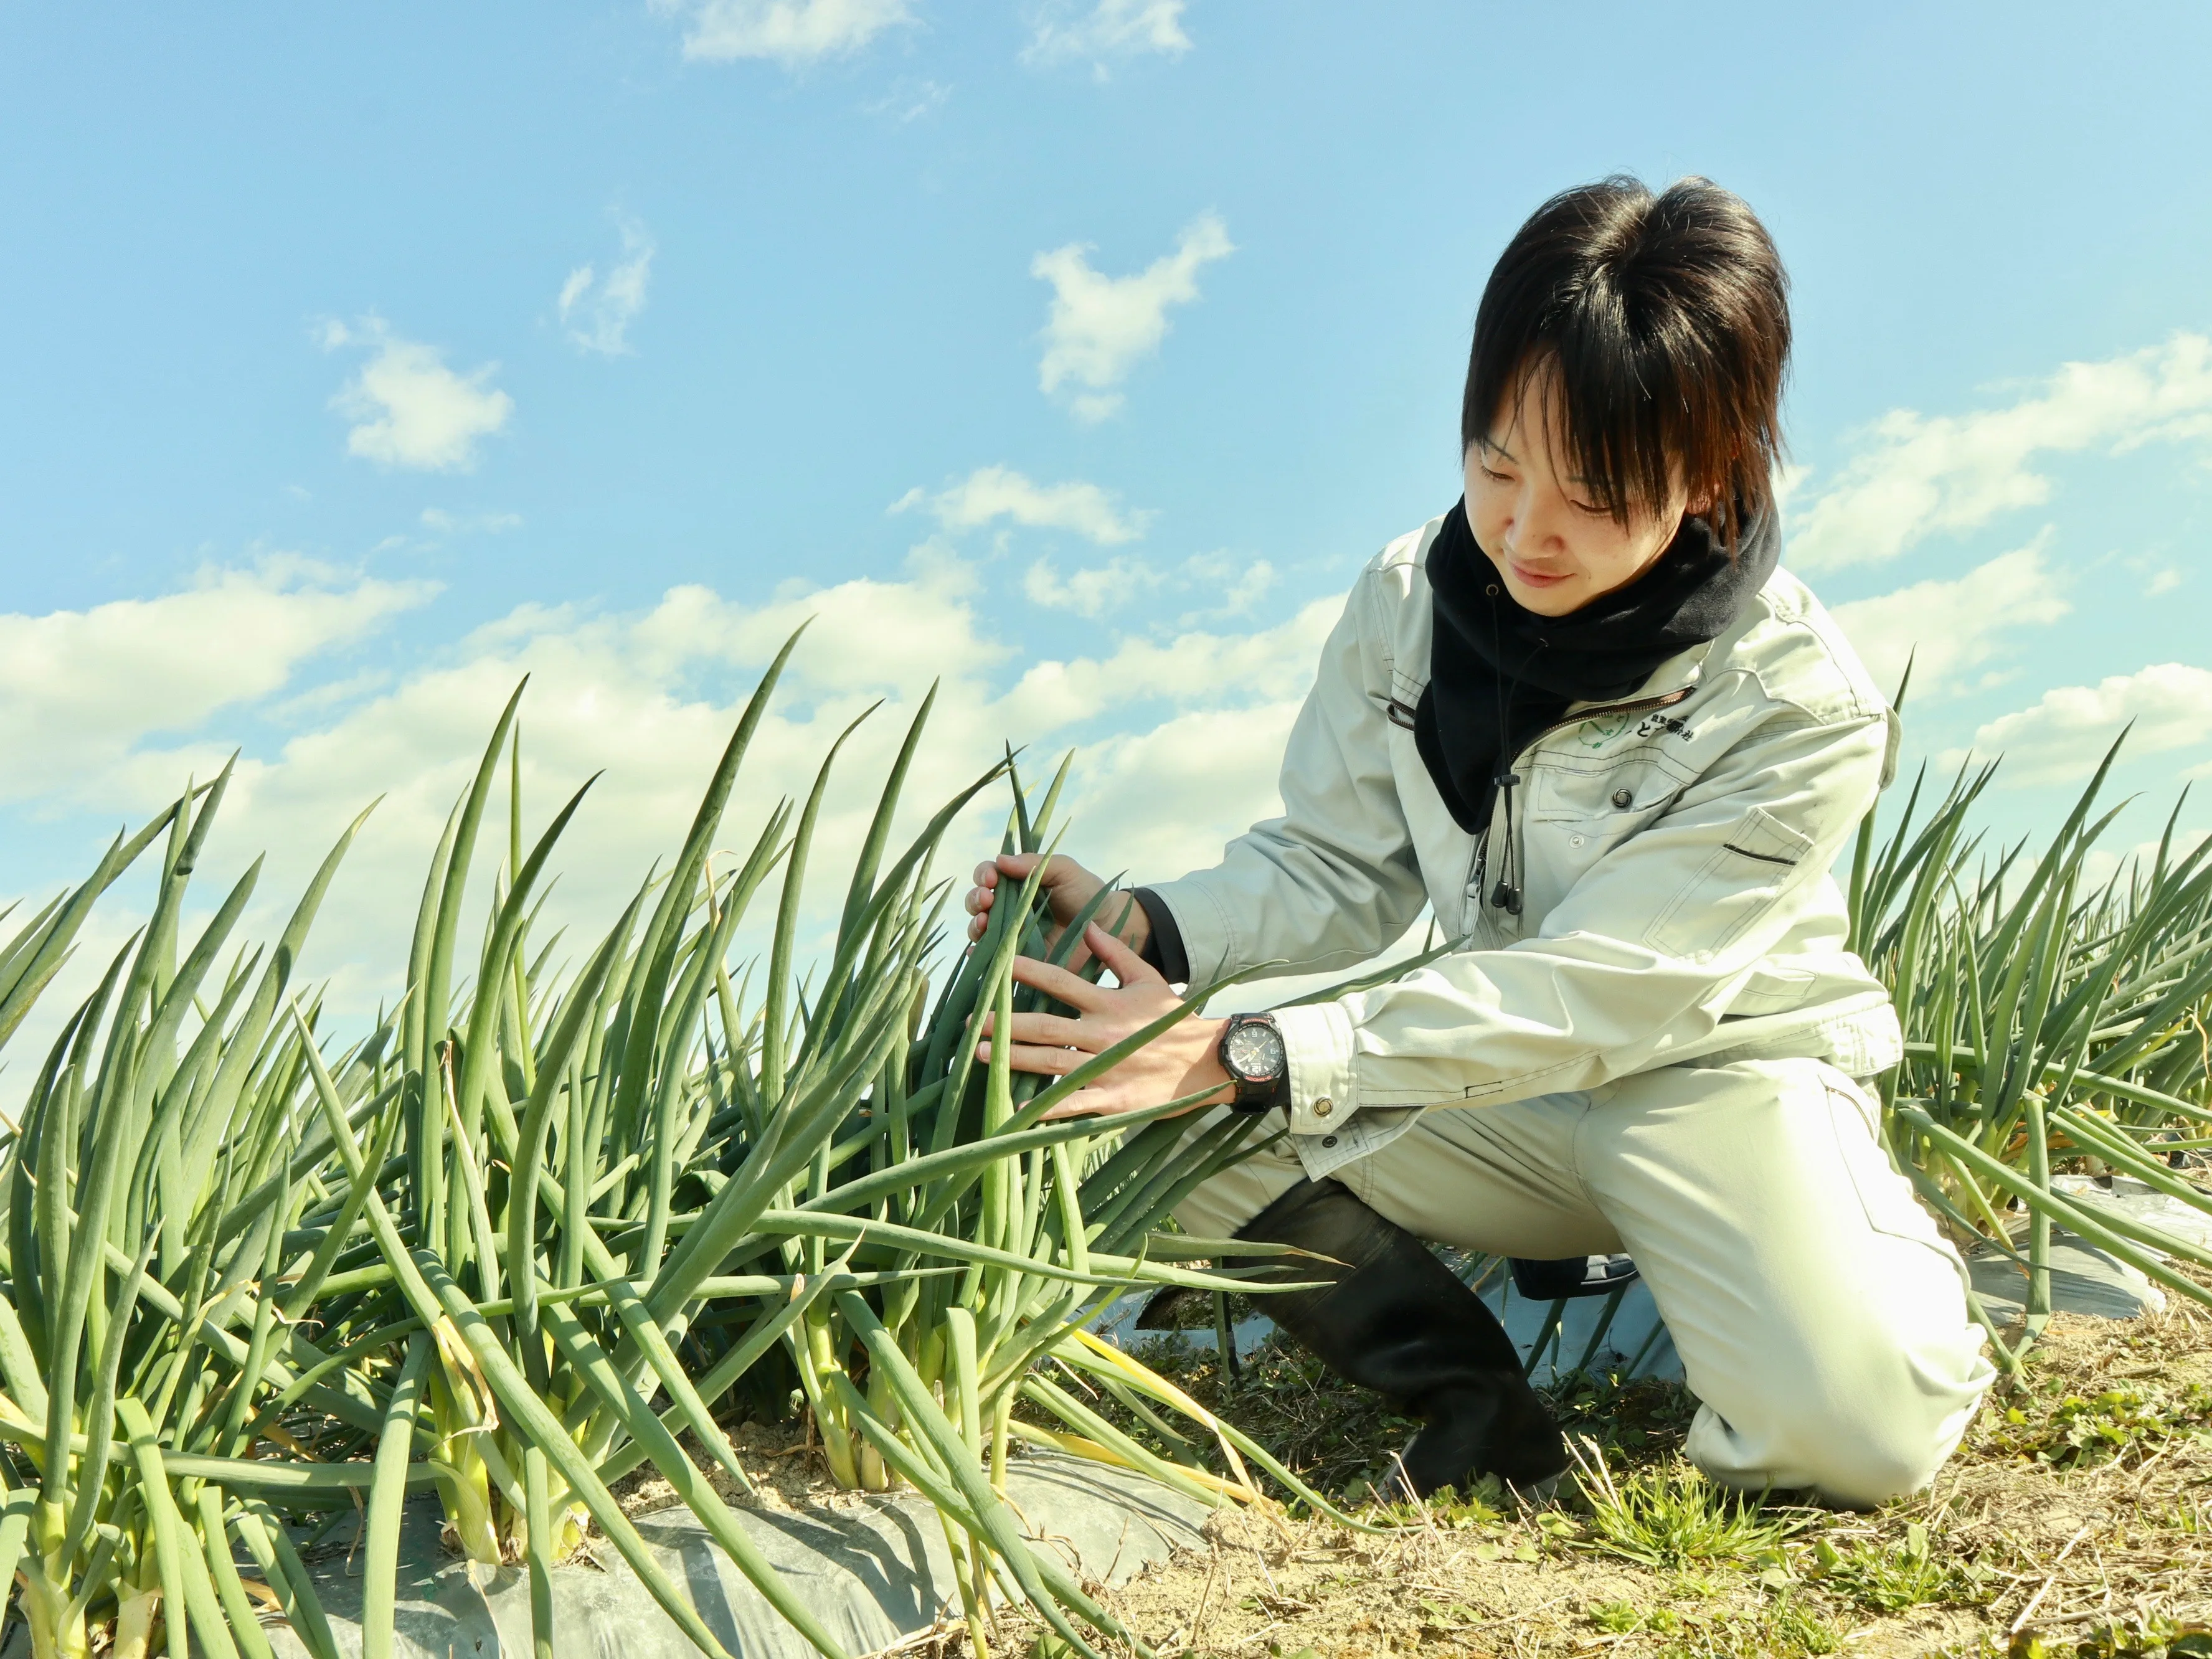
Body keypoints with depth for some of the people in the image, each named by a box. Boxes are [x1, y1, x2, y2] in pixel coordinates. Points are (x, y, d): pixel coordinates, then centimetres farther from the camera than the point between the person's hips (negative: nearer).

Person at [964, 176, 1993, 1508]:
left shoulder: (1798, 709, -24)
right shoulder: (1411, 600, -9)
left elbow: (1597, 993, -29)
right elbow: (1338, 868, -2)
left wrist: (1245, 1058, -37)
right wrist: (1144, 928, -24)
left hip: (1721, 1067, -3)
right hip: (1507, 1080, 4)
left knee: (1851, 1430, -30)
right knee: (1159, 1147, -19)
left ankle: (1909, 1276, 6)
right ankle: (1469, 1385, -6)